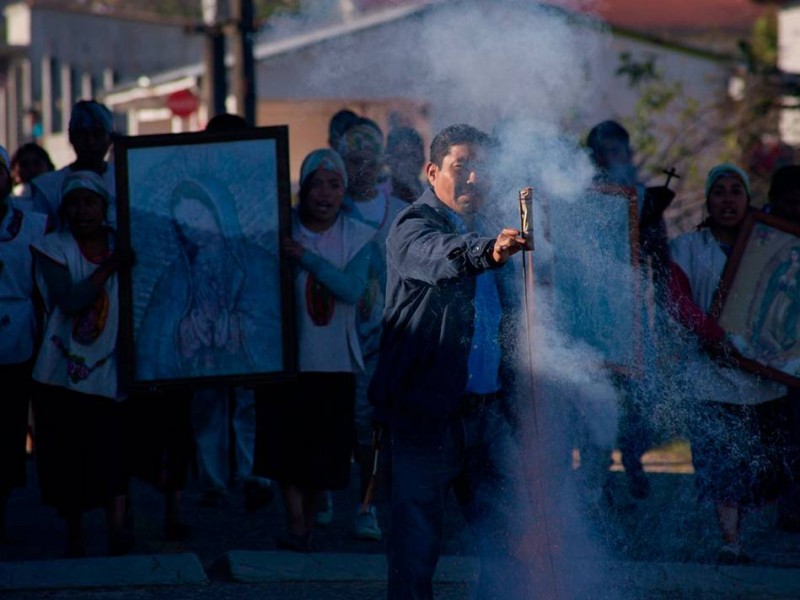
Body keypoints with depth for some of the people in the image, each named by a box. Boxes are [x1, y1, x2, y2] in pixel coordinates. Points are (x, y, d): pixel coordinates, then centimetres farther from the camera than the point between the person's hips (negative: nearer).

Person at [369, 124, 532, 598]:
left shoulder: (484, 230, 17)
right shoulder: (413, 226, -8)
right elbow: (442, 255, -33)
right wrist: (488, 251, -52)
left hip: (488, 411, 7)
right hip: (428, 412, -7)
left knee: (510, 533, 6)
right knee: (417, 538, -3)